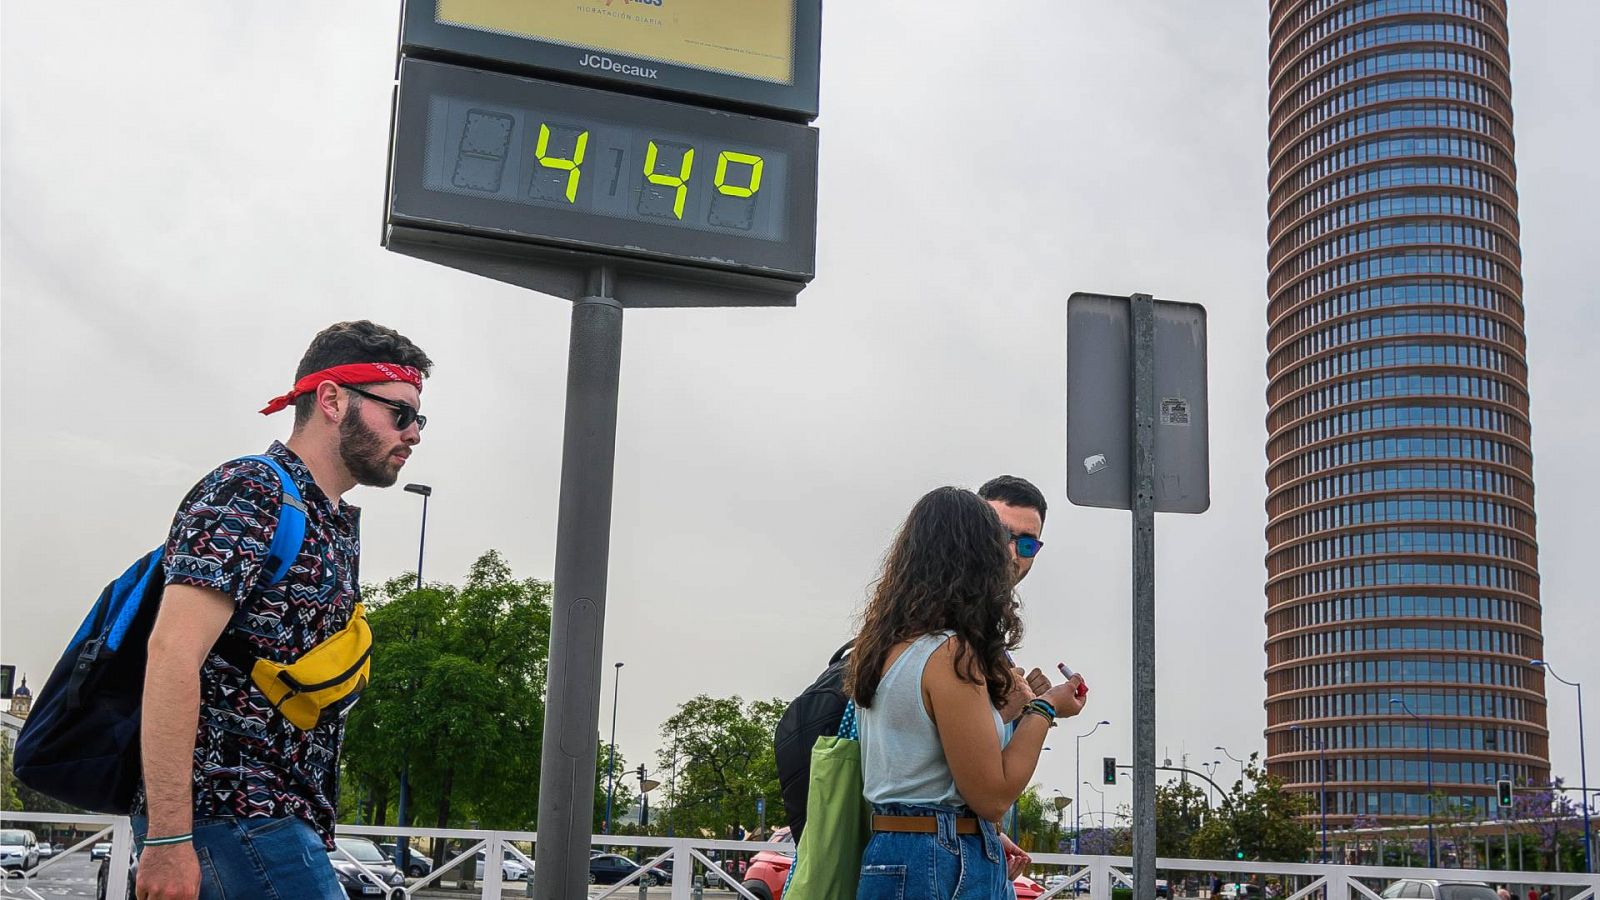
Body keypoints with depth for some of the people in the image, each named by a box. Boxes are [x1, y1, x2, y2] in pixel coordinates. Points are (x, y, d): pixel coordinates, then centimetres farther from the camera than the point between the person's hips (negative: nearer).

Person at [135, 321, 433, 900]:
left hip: (284, 820, 9)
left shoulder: (338, 525, 19)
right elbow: (173, 653, -19)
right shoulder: (250, 493, -9)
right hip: (229, 813, -9)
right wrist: (167, 839, -24)